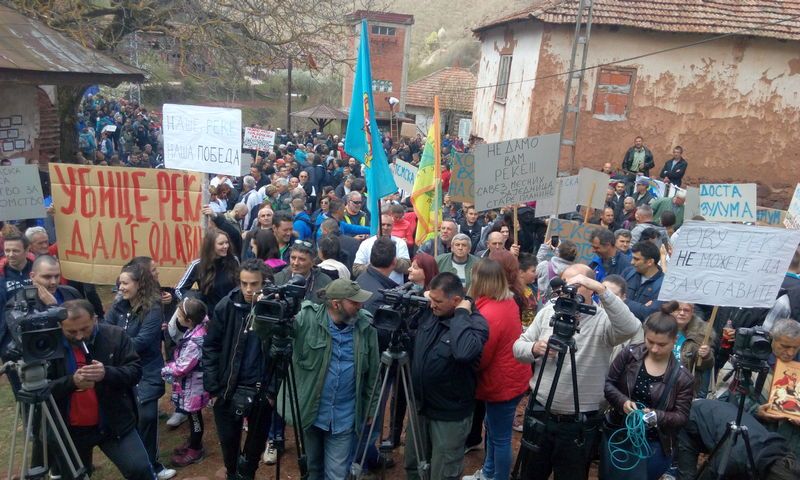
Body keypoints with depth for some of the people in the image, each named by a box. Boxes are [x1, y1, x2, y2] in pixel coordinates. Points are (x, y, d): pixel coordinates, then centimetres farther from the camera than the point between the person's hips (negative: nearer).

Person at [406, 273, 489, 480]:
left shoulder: (474, 322, -21)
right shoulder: (429, 312, -2)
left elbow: (464, 352, -42)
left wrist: (461, 314, -30)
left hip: (450, 415, -6)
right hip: (420, 406, 6)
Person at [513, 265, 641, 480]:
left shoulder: (604, 319, -11)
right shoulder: (549, 310, 1)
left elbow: (630, 328, -33)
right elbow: (519, 346, 4)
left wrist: (602, 290, -37)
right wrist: (534, 349, -18)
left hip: (579, 423, -3)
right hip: (539, 413, 3)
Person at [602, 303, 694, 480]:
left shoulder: (682, 377, -10)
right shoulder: (629, 354, -7)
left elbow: (682, 416, -8)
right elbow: (608, 383, -1)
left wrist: (656, 416, -26)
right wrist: (622, 401, -19)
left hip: (652, 443, -2)